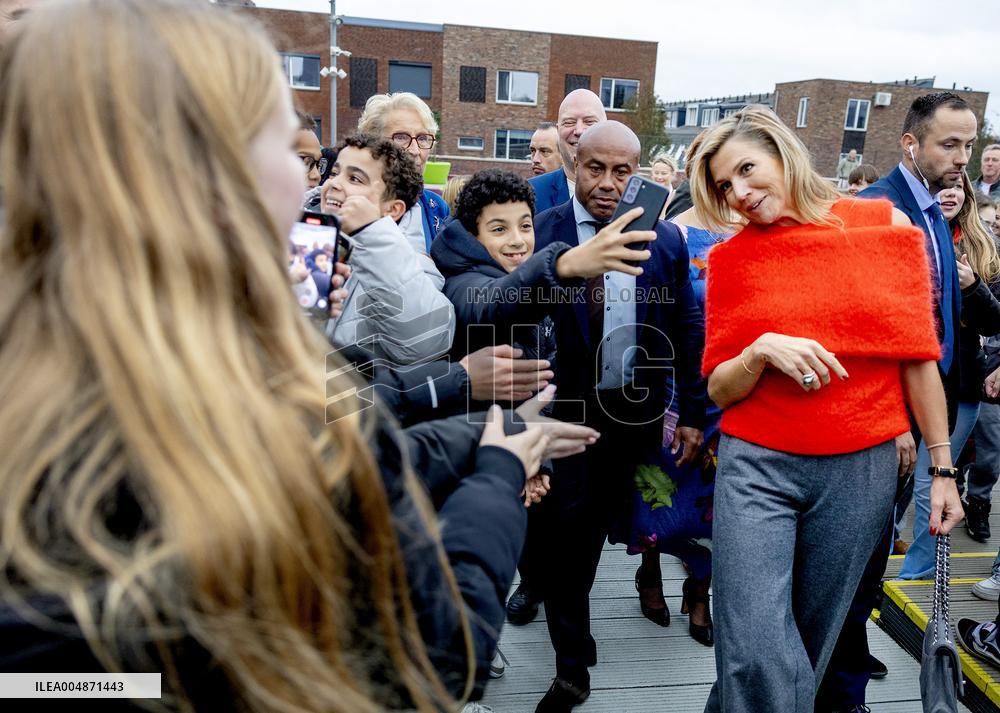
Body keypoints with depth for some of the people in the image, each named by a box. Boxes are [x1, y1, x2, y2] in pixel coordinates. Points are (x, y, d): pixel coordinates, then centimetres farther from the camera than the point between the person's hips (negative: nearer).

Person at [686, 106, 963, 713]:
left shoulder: (885, 224, 0)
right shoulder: (732, 258, 0)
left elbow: (917, 355, 5)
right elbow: (719, 390, 1)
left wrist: (942, 466, 5)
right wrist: (762, 351, -19)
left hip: (864, 470, 1)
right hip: (757, 465, -1)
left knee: (811, 644, 13)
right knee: (757, 653, -9)